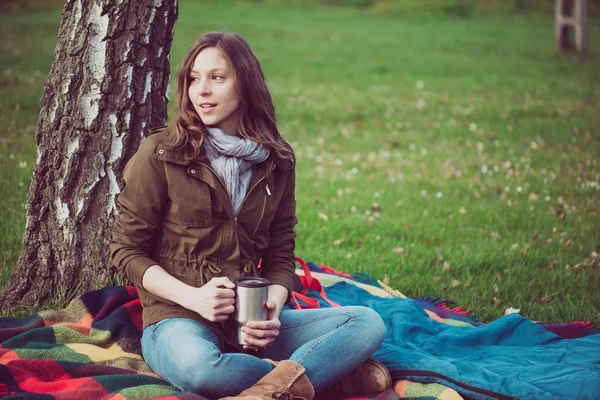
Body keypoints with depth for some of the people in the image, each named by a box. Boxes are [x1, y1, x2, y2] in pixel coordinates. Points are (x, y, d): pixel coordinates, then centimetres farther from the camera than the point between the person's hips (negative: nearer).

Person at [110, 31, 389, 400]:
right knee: (196, 365, -40)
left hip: (250, 324, 4)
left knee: (368, 323, -15)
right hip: (177, 319, -4)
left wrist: (273, 308, -12)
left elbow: (281, 254, 10)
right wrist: (193, 297, -16)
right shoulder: (161, 154, -3)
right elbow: (126, 250, -1)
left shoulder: (277, 161, 8)